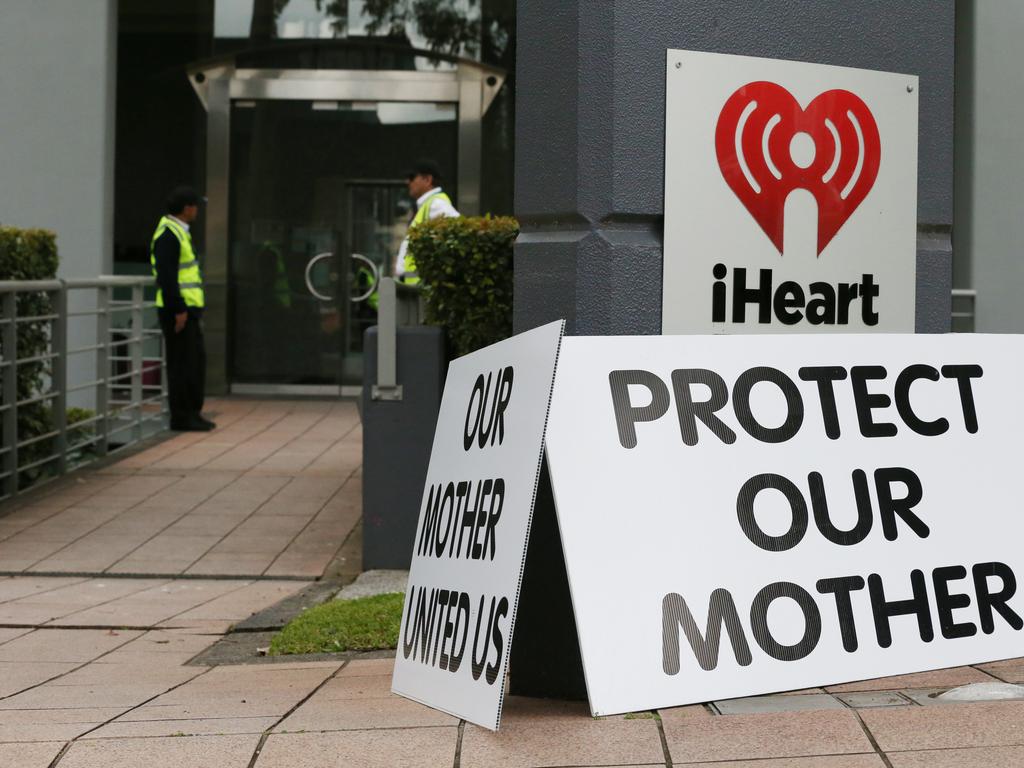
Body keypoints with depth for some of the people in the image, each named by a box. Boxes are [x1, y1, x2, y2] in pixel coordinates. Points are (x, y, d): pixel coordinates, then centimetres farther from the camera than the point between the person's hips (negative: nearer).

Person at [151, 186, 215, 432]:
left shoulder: (179, 232, 18)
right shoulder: (168, 234, -15)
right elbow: (166, 276, -21)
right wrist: (178, 310, -22)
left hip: (189, 308, 10)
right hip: (178, 310, -10)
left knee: (197, 361, 13)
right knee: (182, 363, -4)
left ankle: (193, 413, 19)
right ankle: (180, 417, 1)